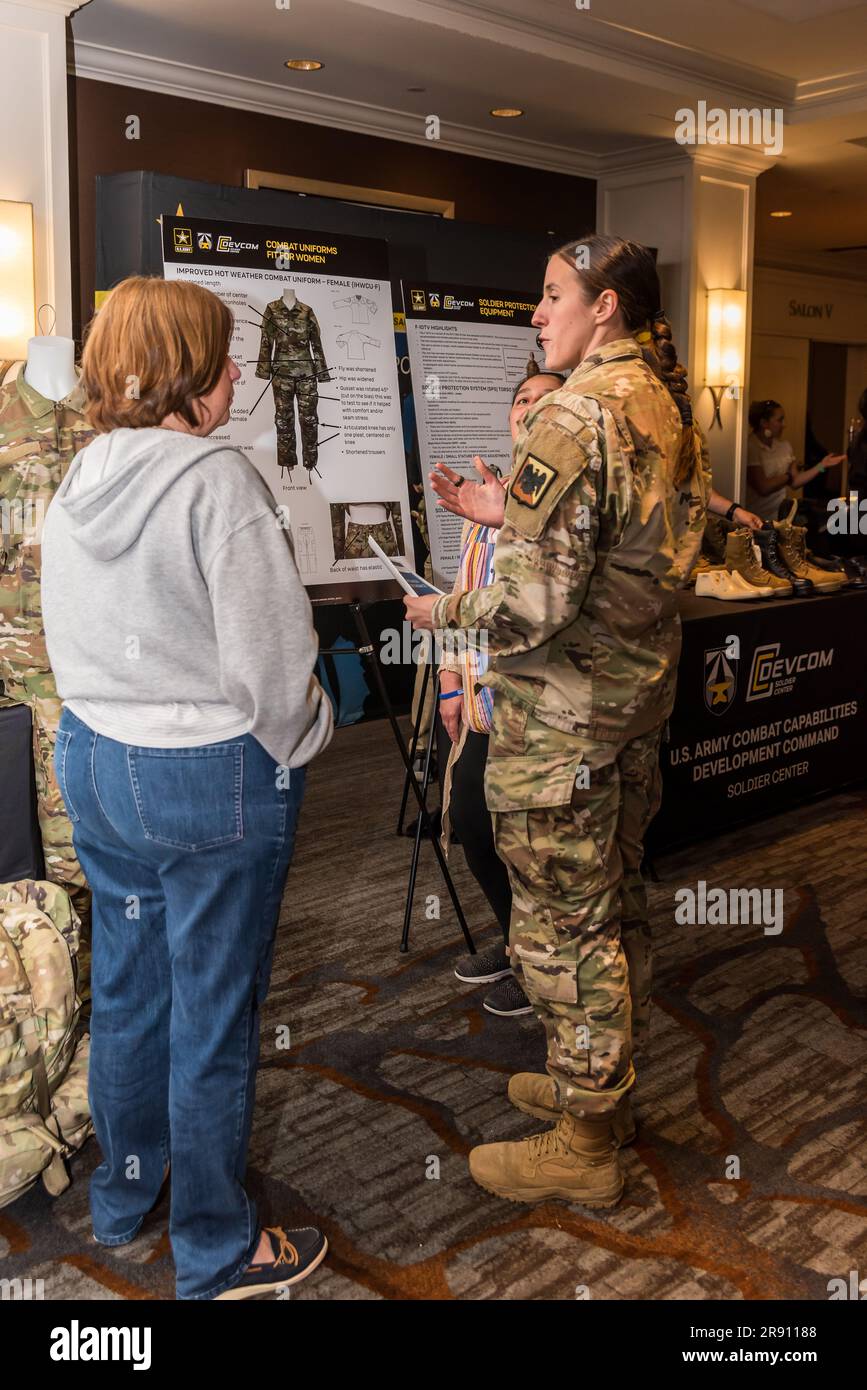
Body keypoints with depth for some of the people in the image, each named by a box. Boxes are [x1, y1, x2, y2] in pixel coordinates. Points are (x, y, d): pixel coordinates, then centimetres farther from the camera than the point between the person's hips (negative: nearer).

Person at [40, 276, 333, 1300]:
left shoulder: (76, 484, 4)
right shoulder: (218, 482, -19)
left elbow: (63, 639, 11)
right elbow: (271, 655, -19)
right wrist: (294, 744, -2)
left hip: (94, 763, 8)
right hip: (213, 776, -7)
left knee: (126, 986, 22)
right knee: (214, 1013, 7)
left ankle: (123, 1196, 43)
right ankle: (217, 1252, 26)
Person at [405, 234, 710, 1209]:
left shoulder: (576, 417, -20)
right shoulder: (667, 409, 9)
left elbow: (537, 601, -26)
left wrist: (446, 611, -8)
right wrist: (510, 513, 14)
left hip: (562, 712, -9)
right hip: (640, 693, 10)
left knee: (562, 925, 3)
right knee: (616, 902, 20)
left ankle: (583, 1147, 18)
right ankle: (604, 1085, 38)